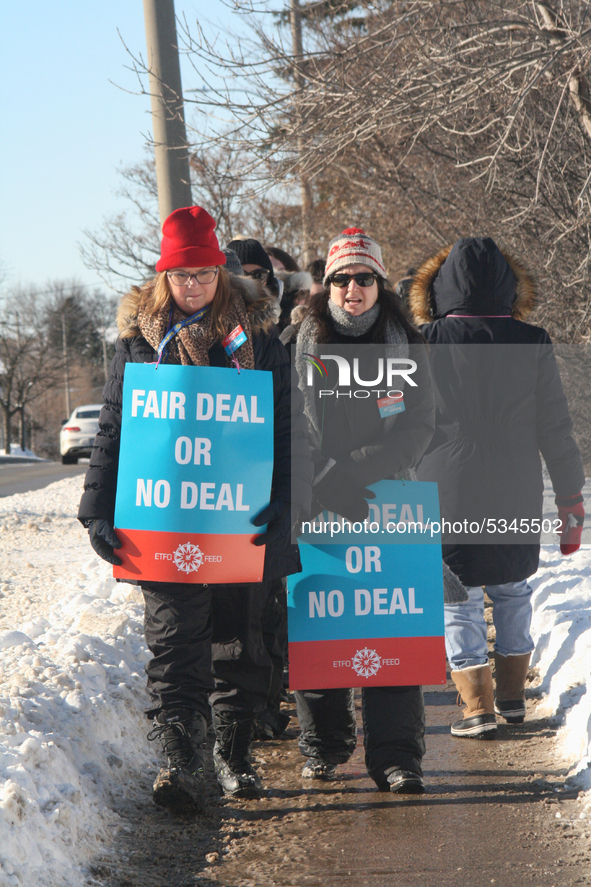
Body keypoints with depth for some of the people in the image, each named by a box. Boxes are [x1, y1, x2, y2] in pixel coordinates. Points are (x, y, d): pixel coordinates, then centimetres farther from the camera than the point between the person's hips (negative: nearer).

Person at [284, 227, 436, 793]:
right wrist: (315, 481, -8)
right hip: (315, 512, 1)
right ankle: (323, 744, 17)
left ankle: (395, 755, -3)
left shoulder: (405, 348, 7)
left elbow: (418, 427, 0)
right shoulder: (299, 345, 7)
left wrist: (353, 469, -12)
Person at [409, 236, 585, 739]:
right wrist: (570, 498, 8)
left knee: (458, 599, 4)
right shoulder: (532, 345, -3)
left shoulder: (425, 342, -7)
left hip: (446, 492, -2)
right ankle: (513, 696, 26)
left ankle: (479, 710, -1)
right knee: (513, 590, 20)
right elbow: (556, 429, 0)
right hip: (517, 498, 2)